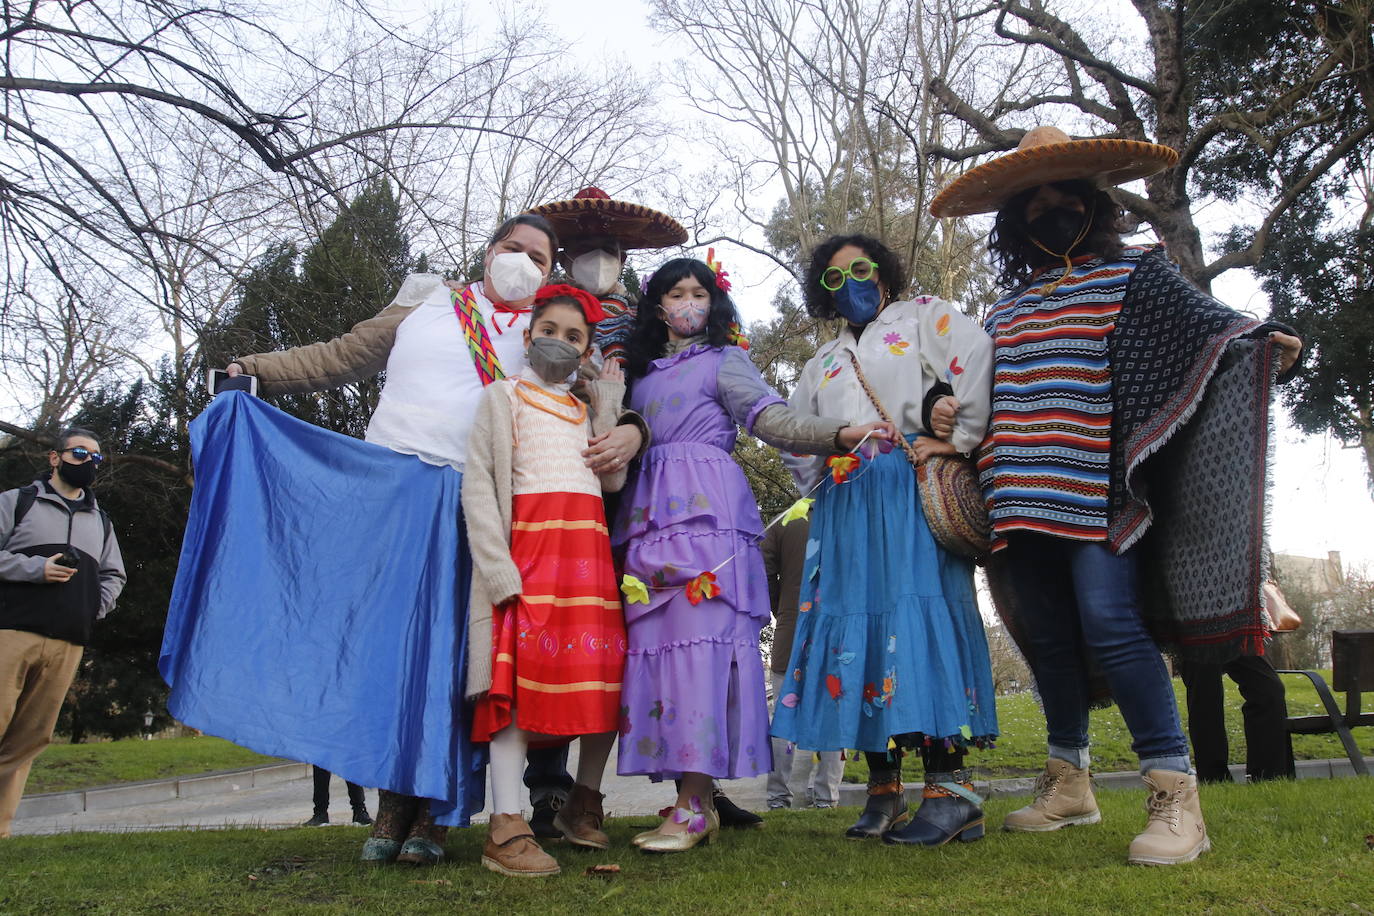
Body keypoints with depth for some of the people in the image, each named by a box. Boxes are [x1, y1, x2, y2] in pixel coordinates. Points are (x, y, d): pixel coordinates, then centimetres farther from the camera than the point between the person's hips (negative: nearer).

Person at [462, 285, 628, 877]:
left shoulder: (586, 411, 25)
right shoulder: (502, 397, 12)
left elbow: (614, 479, 9)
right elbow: (477, 484, -1)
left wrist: (609, 407, 7)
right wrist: (497, 567, -14)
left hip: (590, 550, 5)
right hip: (530, 545, -5)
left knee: (608, 677, 0)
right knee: (520, 678, -14)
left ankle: (583, 804, 17)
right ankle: (505, 830, -12)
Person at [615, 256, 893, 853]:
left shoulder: (723, 361, 10)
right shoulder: (641, 372, 25)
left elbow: (775, 420, -2)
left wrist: (843, 434, -15)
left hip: (706, 511, -5)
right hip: (649, 513, 5)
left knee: (701, 638, -14)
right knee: (656, 641, -2)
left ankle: (694, 806, -14)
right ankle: (694, 803, 2)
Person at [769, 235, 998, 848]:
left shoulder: (922, 316, 11)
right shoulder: (825, 361, 28)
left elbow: (978, 355, -6)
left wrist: (958, 437, -12)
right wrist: (818, 479, 17)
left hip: (911, 494, -6)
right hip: (844, 508, 6)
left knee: (919, 617, -17)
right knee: (853, 620, -3)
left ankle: (949, 785, -16)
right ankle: (883, 790, 0)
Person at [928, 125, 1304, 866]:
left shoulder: (1135, 272, 7)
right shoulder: (1007, 304, 21)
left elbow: (1210, 327, -4)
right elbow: (990, 388, 30)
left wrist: (1262, 341, -22)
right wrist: (947, 410, 12)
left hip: (1096, 489, -5)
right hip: (1021, 494, 5)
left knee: (1109, 624, -17)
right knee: (1048, 635, 9)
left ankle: (1175, 795, -10)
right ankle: (1068, 782, 22)